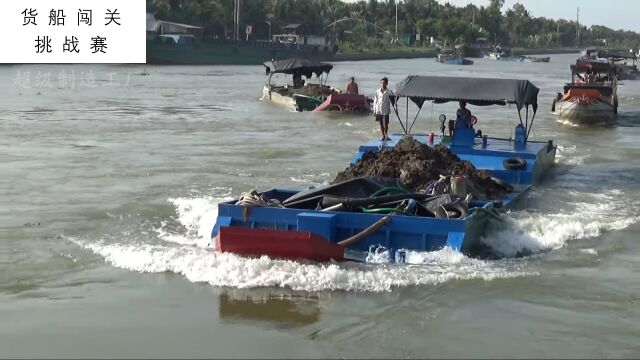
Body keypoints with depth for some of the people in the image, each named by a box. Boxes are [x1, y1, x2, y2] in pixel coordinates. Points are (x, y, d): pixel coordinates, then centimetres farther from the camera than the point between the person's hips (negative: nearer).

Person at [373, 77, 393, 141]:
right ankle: (383, 136, 20)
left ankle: (386, 135, 19)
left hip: (385, 111, -3)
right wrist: (374, 110, 7)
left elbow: (390, 101, 0)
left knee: (385, 124, -5)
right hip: (379, 110, 3)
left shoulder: (388, 92, -3)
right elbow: (375, 101, 8)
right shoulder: (377, 91, 4)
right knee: (381, 124, 9)